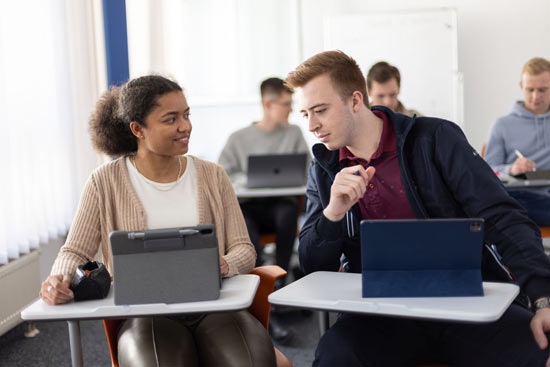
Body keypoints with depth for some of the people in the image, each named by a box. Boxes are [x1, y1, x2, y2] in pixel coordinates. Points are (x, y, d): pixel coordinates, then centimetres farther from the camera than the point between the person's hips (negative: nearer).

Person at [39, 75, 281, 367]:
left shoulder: (212, 176, 10)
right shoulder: (105, 182, 6)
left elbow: (244, 249, 9)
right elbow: (75, 251, 7)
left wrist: (223, 266, -15)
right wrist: (60, 279, -17)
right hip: (145, 312, -2)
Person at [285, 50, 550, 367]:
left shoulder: (435, 138, 0)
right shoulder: (324, 170, 9)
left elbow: (505, 219, -6)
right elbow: (314, 268, 6)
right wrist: (333, 213, -14)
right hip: (382, 312, 2)